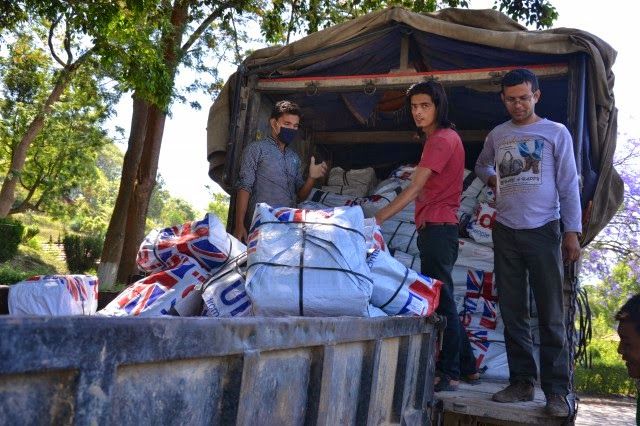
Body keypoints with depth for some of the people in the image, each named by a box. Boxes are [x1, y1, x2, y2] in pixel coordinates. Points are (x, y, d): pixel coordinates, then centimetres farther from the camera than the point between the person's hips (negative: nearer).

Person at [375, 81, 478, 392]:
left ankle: (449, 373, 1)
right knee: (440, 299, 15)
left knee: (439, 299, -6)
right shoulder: (436, 139, 20)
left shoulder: (443, 138, -11)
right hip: (432, 227, 10)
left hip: (438, 226, -10)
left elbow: (414, 188, -20)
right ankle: (466, 365, 24)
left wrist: (378, 218, -24)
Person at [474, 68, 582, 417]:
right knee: (512, 313, 7)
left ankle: (556, 390, 1)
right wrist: (491, 178, 8)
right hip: (505, 232, 4)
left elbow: (568, 186, -1)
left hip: (543, 231, -4)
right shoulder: (497, 136, 11)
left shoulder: (556, 133, 1)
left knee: (551, 315, -4)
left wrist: (572, 232, -6)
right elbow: (481, 165, 30)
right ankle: (522, 382, 16)